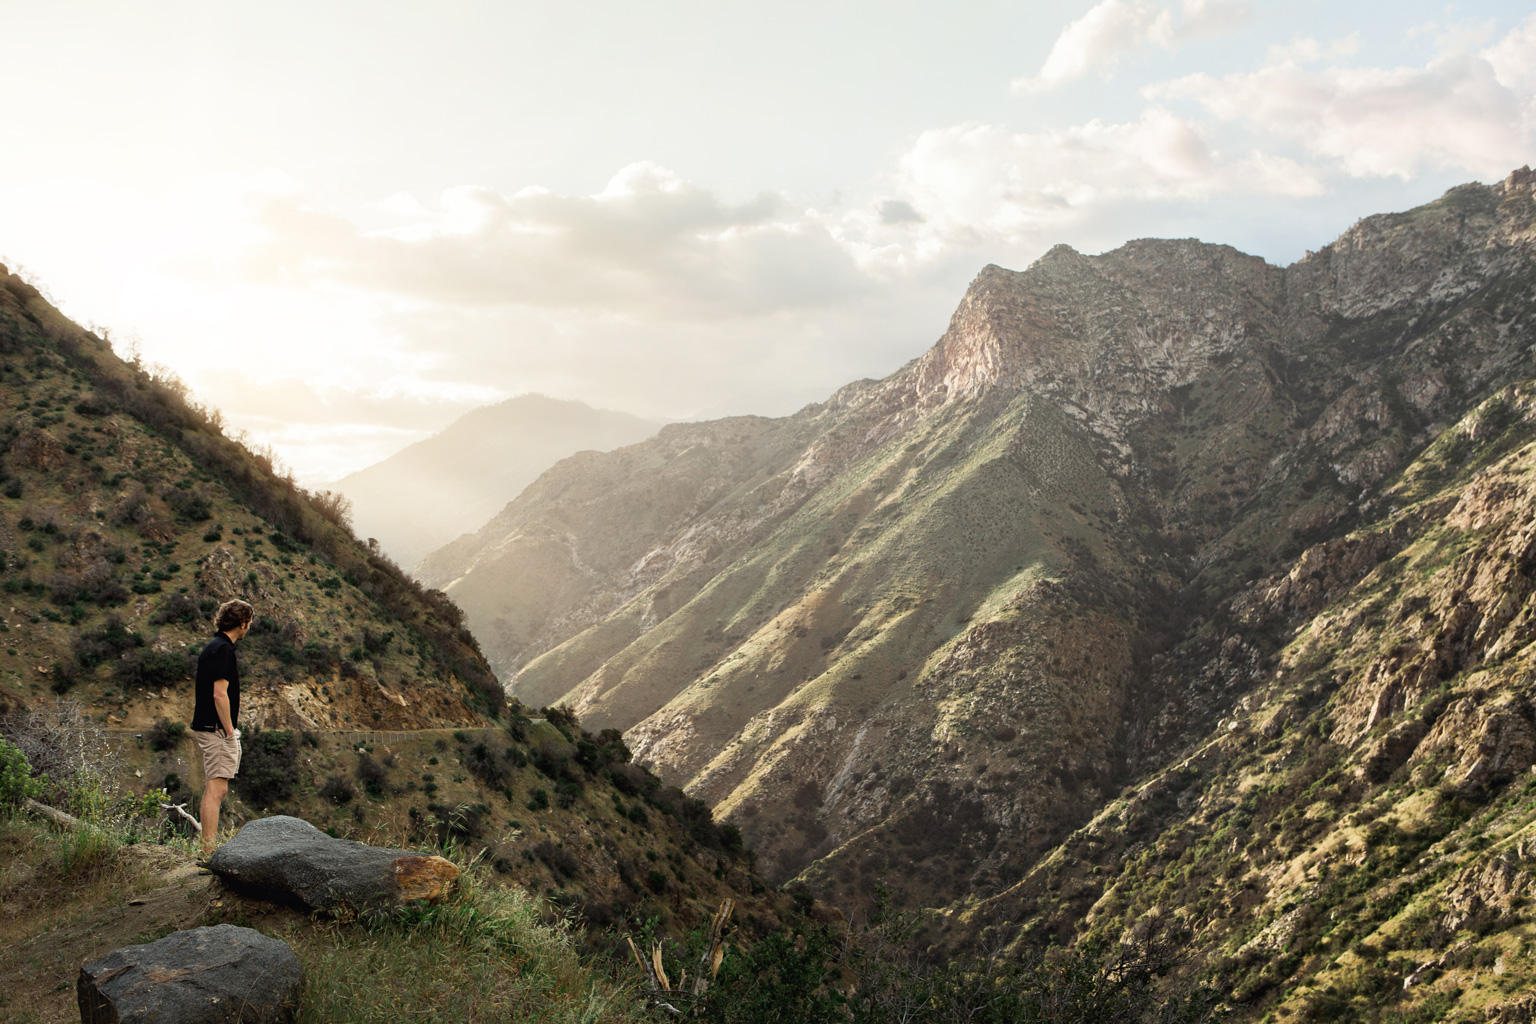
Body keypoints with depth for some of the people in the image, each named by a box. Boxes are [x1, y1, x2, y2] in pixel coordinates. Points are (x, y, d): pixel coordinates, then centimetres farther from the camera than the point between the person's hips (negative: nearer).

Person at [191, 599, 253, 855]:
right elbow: (219, 694, -21)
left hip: (208, 727, 10)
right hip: (217, 729, -10)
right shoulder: (223, 649, -16)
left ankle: (209, 847, 17)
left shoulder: (214, 647, 16)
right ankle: (210, 851, -12)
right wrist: (230, 732, -17)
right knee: (216, 790, -11)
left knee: (212, 790, 13)